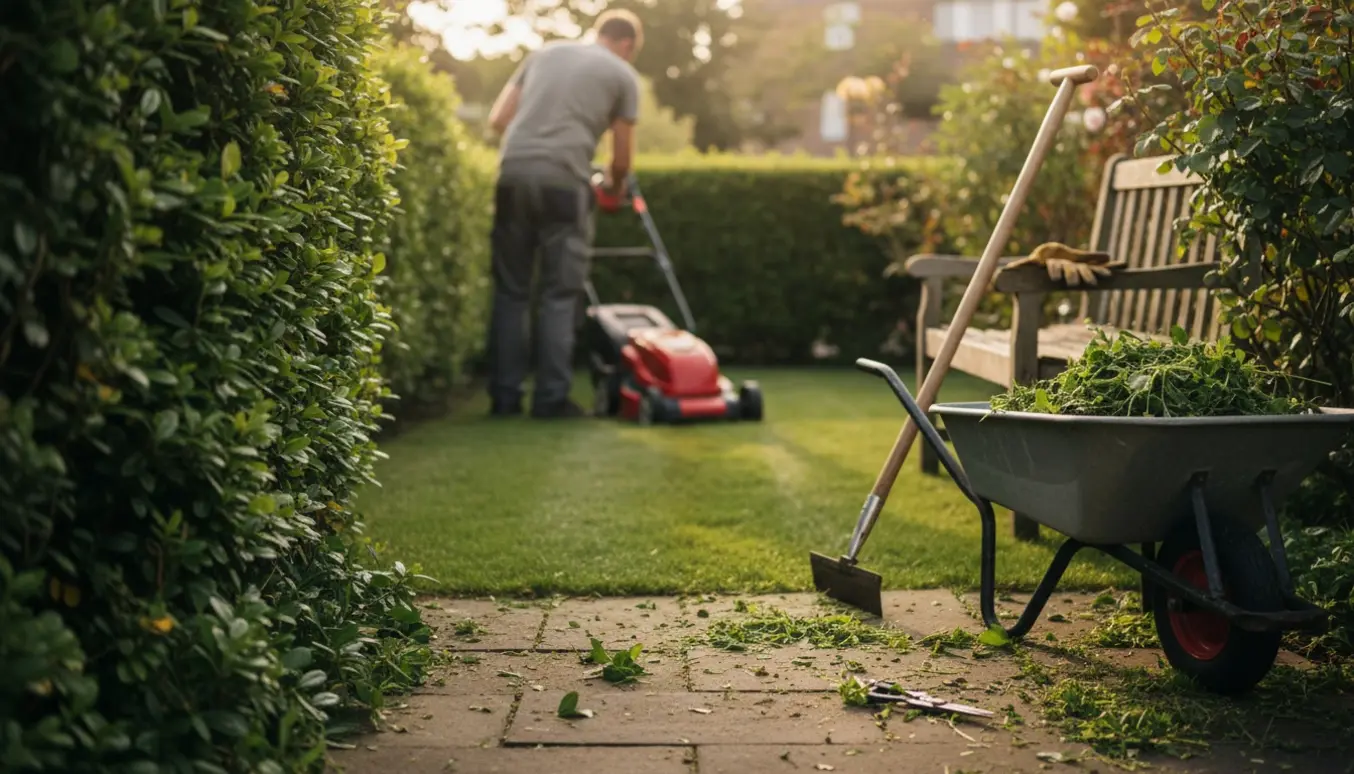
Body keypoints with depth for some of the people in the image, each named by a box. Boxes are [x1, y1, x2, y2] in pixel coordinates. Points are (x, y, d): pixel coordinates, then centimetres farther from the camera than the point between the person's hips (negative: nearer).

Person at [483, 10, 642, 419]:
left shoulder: (545, 52, 22)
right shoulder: (622, 74, 12)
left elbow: (498, 119, 19)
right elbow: (621, 158, 14)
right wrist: (614, 186, 34)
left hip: (514, 173, 4)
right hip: (563, 180, -4)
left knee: (510, 292, 9)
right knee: (560, 294, 3)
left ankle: (504, 396, 11)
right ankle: (551, 398, 1)